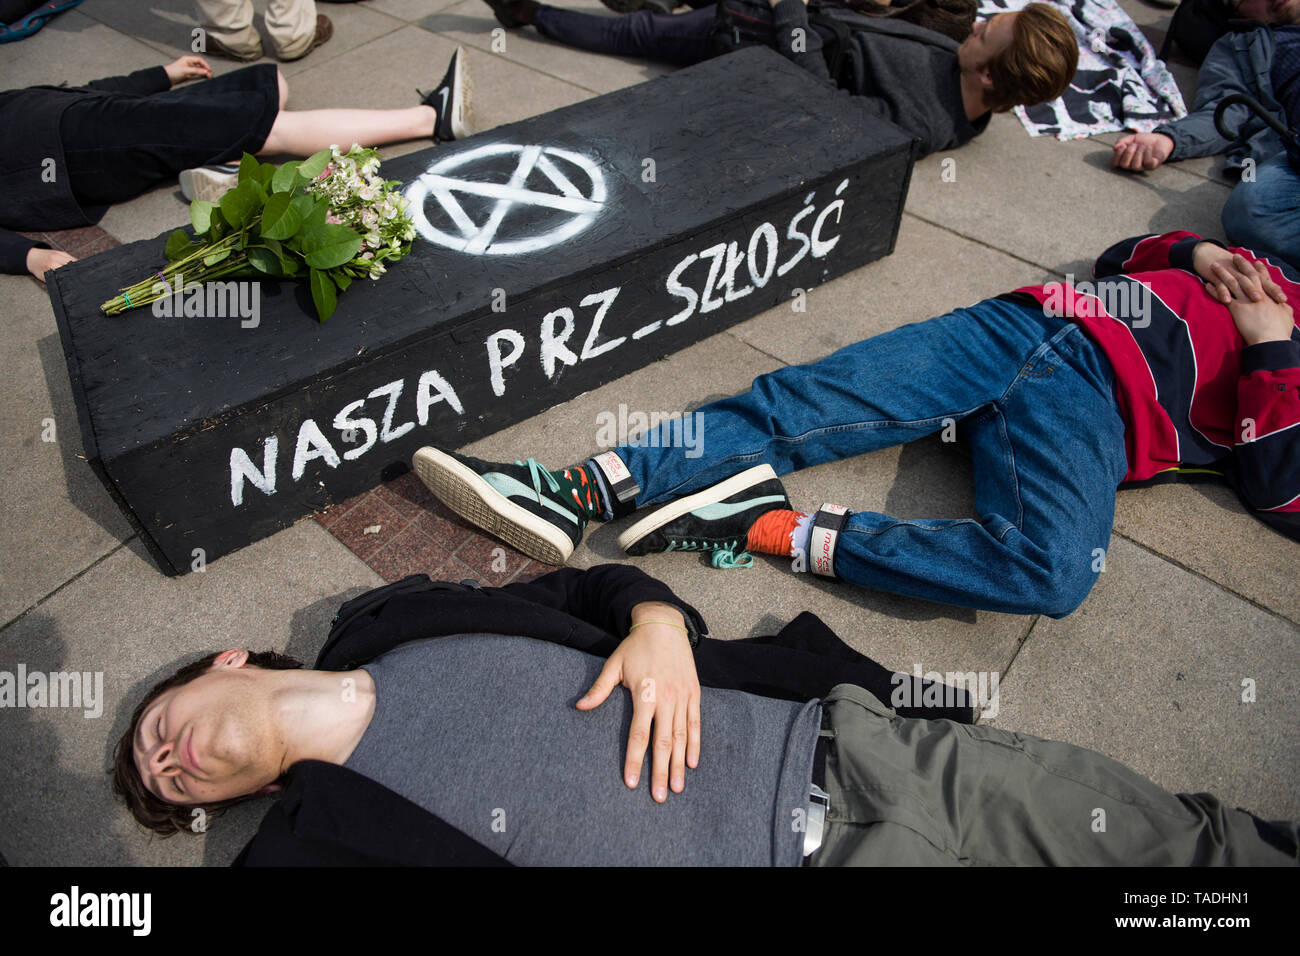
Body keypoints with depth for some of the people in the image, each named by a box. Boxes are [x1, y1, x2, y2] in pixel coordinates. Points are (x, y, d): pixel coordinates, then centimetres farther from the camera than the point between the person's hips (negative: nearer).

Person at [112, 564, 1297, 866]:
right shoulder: (315, 840, 0)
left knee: (1175, 834, 7)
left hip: (829, 742, 4)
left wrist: (658, 621, -7)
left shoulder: (406, 622, 10)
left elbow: (595, 587, 16)